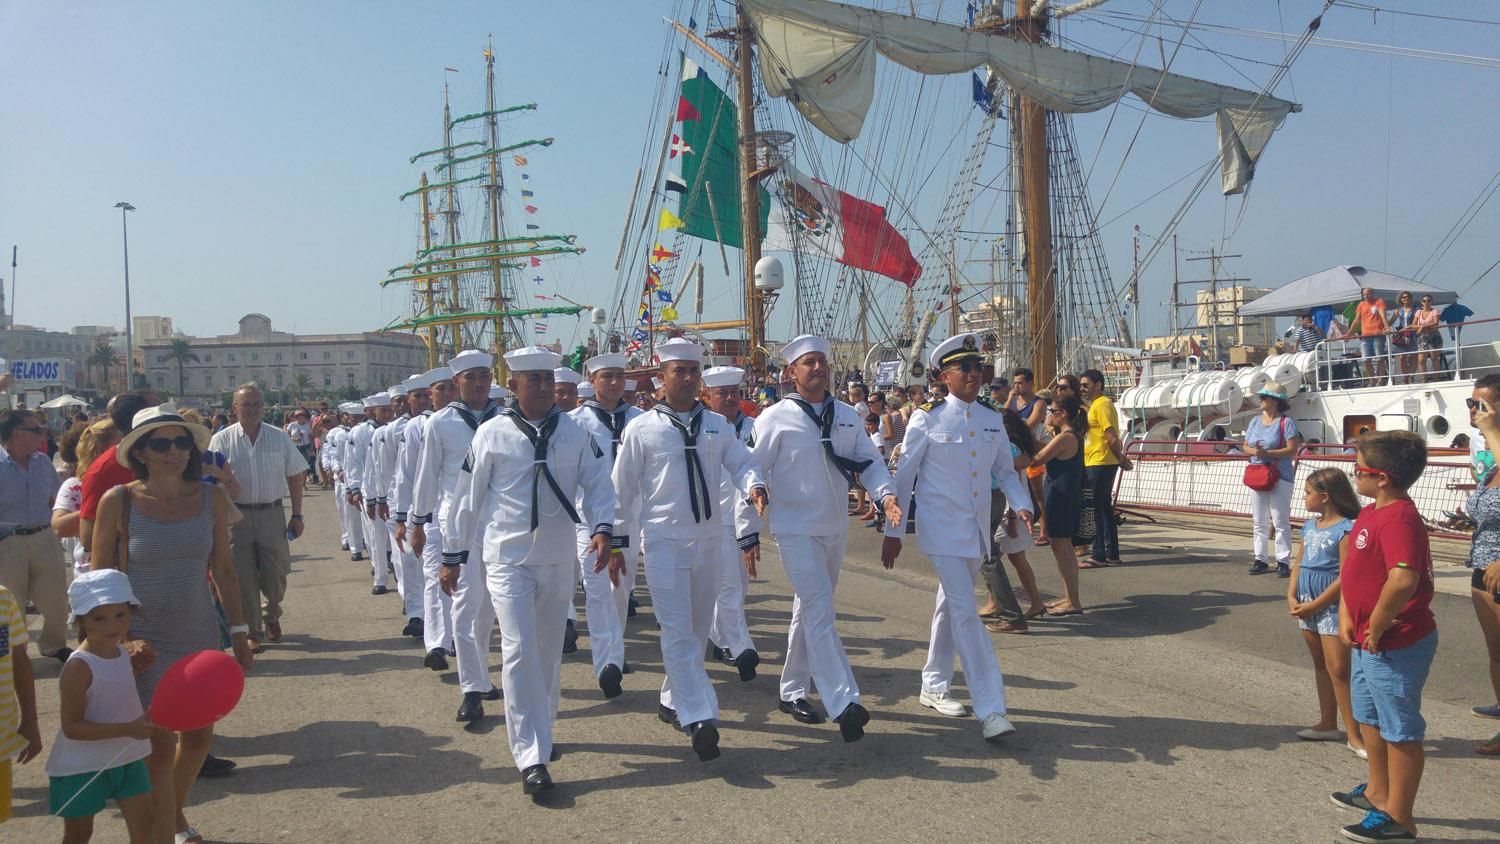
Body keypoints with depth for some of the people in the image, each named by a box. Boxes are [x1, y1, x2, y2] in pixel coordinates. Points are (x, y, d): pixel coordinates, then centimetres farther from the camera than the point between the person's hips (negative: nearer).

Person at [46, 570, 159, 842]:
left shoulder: (123, 654, 0)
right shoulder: (79, 667, -22)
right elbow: (72, 727, -25)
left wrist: (144, 722, 4)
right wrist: (127, 729, -32)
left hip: (127, 758, 6)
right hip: (82, 766, -6)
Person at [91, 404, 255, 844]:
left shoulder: (210, 497, -4)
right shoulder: (118, 501, -12)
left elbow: (223, 568, 4)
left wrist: (239, 631, 5)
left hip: (199, 635, 4)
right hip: (143, 641, -4)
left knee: (198, 737, 16)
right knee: (160, 746, -2)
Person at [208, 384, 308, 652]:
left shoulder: (279, 437, 4)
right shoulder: (221, 440, -1)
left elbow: (294, 477, 7)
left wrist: (297, 515, 4)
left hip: (272, 513, 1)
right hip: (236, 515, -1)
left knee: (275, 575, 3)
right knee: (243, 579, 4)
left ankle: (271, 615, 33)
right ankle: (253, 632, 18)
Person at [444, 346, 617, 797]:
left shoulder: (575, 433, -1)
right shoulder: (491, 433, -5)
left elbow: (597, 484, -4)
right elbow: (467, 497, 0)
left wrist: (602, 530, -22)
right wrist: (453, 555, 4)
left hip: (558, 558, 3)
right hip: (506, 558, -3)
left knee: (549, 651, 15)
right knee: (519, 650, -11)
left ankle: (540, 732, 36)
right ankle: (531, 757, -7)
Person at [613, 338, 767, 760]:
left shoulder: (717, 425, 8)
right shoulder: (641, 429, -4)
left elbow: (741, 462, 0)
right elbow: (623, 490, 0)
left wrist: (753, 486, -23)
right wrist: (617, 542, 1)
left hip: (709, 539, 5)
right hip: (664, 540, -4)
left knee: (698, 629, 15)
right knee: (679, 632, -11)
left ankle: (672, 699, 34)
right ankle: (699, 718, -12)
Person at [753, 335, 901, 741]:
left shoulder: (846, 415, 8)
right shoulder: (775, 419, -6)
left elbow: (869, 460, 7)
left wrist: (885, 494, -13)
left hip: (835, 528, 6)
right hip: (796, 529, -6)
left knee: (809, 611, 15)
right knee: (820, 612, -13)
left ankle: (792, 692, 29)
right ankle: (844, 704, -15)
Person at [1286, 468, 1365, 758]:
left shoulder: (1346, 528, -14)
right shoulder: (1310, 526, 11)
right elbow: (1299, 563, 15)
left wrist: (1314, 605, -16)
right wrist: (1292, 596, 0)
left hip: (1332, 604, -8)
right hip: (1308, 605, 8)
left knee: (1338, 669, -9)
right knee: (1320, 665, 16)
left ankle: (1353, 734, -3)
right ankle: (1328, 724, 26)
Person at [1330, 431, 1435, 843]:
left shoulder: (1399, 519, -26)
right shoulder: (1370, 513, 7)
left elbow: (1403, 578, -40)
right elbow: (1352, 567, 15)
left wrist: (1377, 626, -28)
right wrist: (1346, 616, 4)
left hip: (1394, 645, -11)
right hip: (1367, 640, 11)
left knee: (1400, 730, 4)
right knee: (1369, 718, 25)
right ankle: (1378, 792, 44)